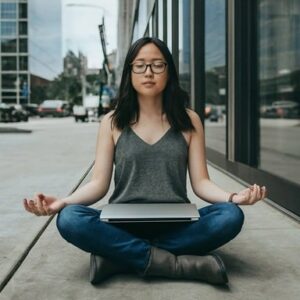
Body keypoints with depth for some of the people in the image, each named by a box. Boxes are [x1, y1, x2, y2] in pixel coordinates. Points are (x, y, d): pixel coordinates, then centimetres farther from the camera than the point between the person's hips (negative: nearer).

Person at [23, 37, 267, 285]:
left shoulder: (189, 121, 7)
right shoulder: (113, 122, 6)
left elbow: (200, 182, 3)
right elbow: (99, 183, 1)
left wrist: (232, 197, -19)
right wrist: (62, 202, -19)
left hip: (175, 225, 1)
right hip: (124, 225, 0)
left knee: (231, 216, -28)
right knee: (70, 219, -30)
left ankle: (118, 255, -23)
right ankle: (181, 264, -27)